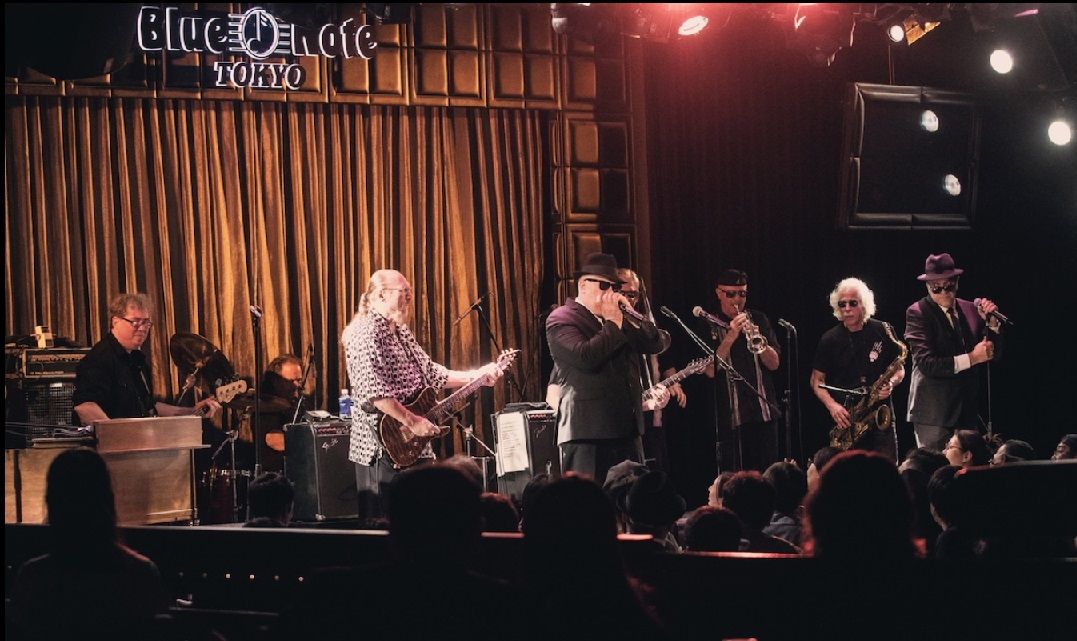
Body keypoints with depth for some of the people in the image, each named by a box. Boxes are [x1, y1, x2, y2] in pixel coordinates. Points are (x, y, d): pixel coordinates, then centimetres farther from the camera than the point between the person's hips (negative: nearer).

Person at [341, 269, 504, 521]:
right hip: (382, 446, -10)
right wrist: (412, 422, -23)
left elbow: (431, 372, 20)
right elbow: (373, 392, -24)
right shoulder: (366, 334, -14)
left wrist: (477, 376, 11)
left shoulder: (401, 332, 17)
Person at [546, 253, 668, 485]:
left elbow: (655, 344, 11)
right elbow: (585, 357, -20)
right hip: (586, 433, -7)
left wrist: (628, 317, -2)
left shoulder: (618, 316, 19)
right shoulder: (561, 319, -3)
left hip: (627, 431, 7)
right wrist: (613, 324, -10)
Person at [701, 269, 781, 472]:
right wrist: (730, 336, -17)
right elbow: (711, 371, -9)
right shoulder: (709, 326, 2)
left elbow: (774, 364, 4)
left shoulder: (758, 320, 11)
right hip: (731, 417, -3)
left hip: (764, 414, 3)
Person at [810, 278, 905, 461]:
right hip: (844, 421, 0)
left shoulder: (883, 332, 4)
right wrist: (832, 406, -10)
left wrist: (891, 383, -10)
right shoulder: (830, 340, 3)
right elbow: (817, 380, 7)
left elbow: (899, 369, 13)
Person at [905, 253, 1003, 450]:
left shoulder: (969, 309, 10)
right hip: (934, 412, -5)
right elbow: (926, 363, -15)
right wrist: (971, 358, -17)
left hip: (967, 410, 5)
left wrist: (990, 322, -5)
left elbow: (993, 353, 11)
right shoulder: (917, 313, -5)